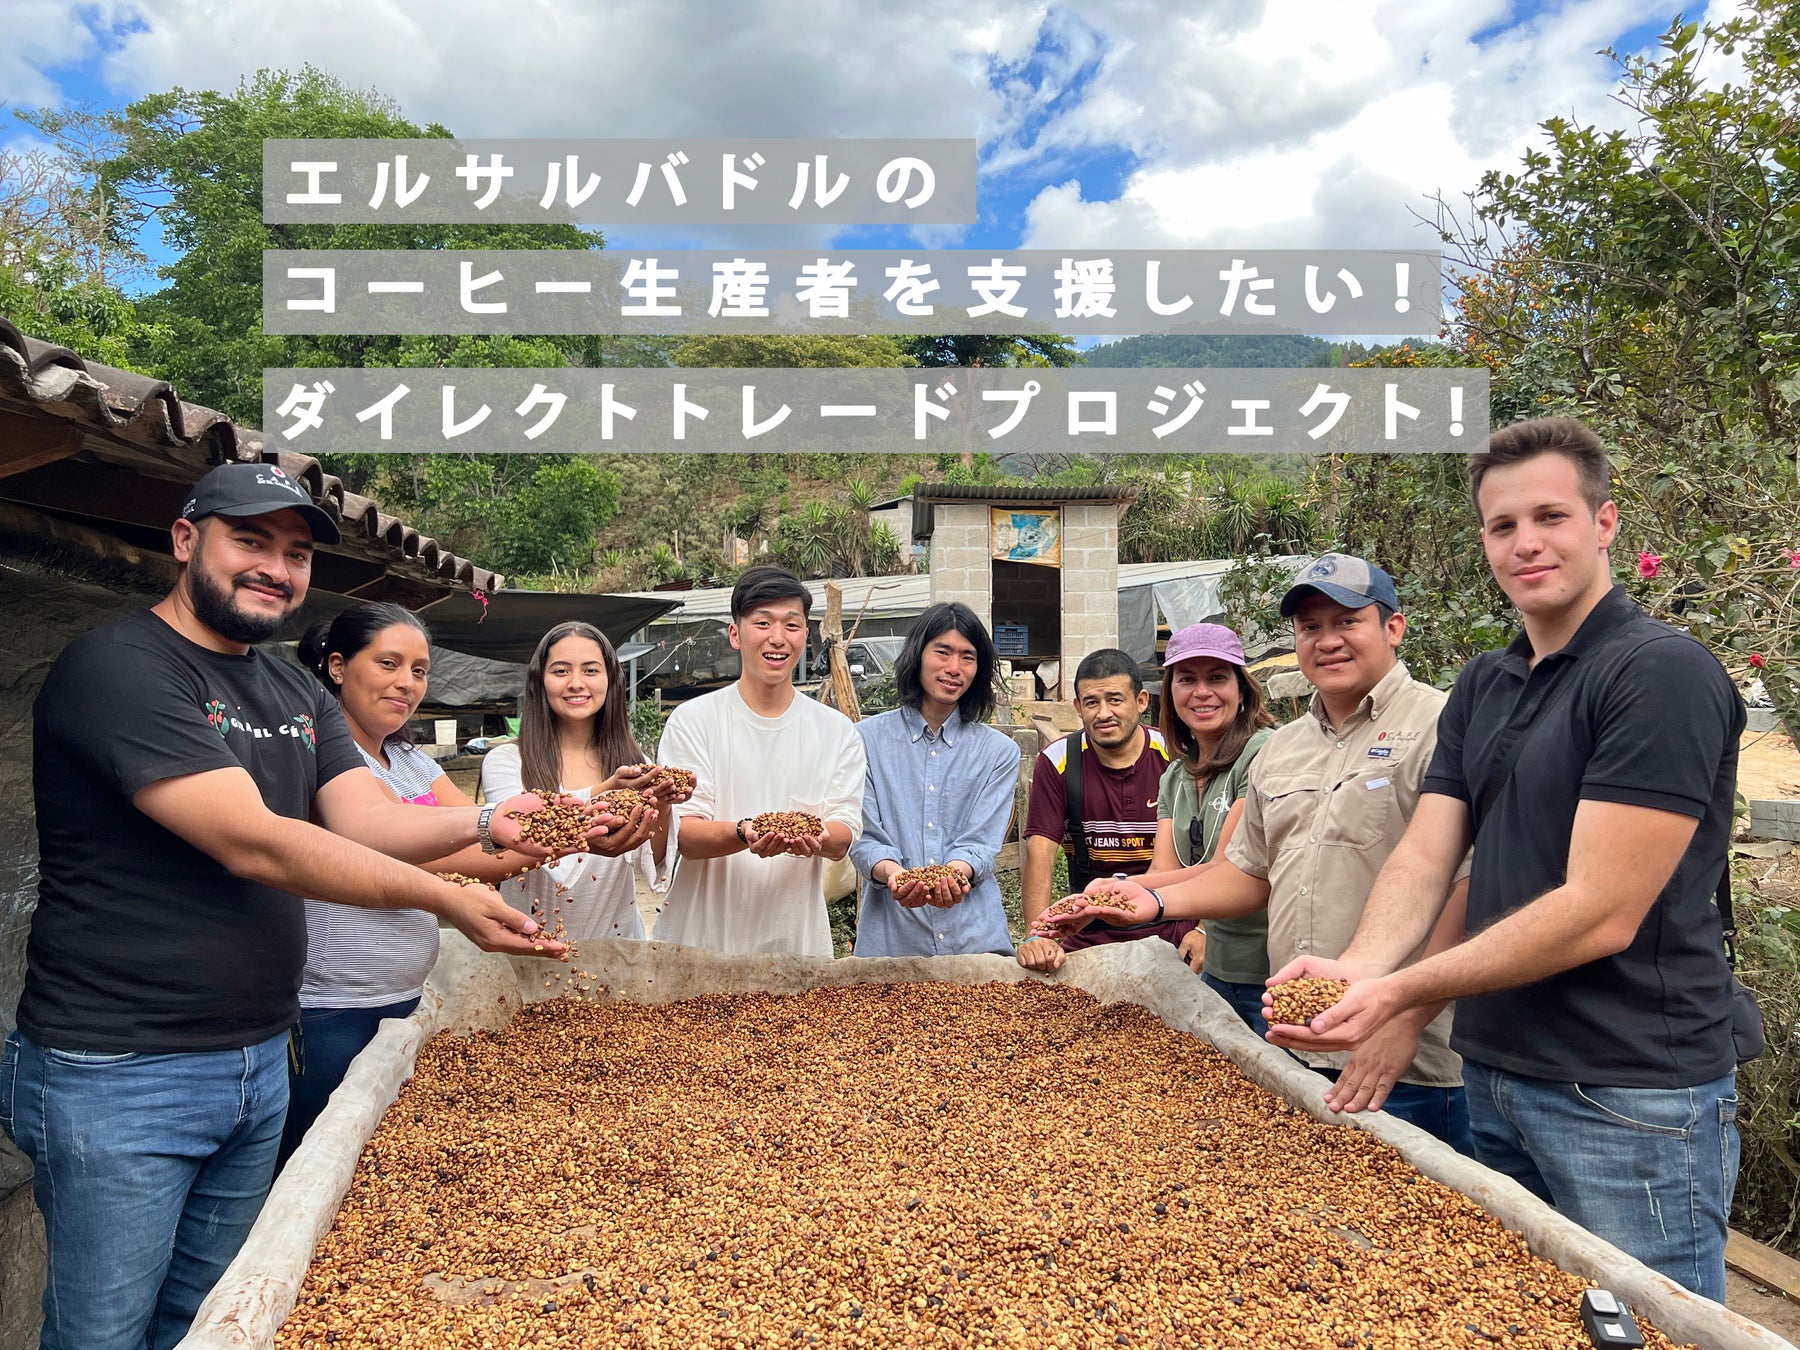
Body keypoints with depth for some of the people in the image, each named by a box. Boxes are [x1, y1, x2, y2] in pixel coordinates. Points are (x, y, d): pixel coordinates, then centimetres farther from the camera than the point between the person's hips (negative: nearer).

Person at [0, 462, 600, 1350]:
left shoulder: (301, 698, 11)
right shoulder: (118, 668, -16)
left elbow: (367, 820, -2)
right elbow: (253, 843, -24)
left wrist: (486, 825, -21)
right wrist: (443, 898, -27)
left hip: (259, 1065, 8)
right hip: (119, 1076, -7)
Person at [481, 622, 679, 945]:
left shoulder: (633, 761, 5)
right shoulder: (505, 761, -4)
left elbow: (651, 866, 2)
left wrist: (661, 808, -15)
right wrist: (604, 793, -29)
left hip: (616, 936, 1)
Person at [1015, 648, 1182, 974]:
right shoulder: (1057, 761, -4)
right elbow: (1039, 853, -12)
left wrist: (1201, 929, -18)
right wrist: (1036, 936, -24)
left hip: (1170, 932, 0)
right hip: (1088, 936, 0)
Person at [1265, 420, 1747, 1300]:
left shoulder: (1660, 673, -16)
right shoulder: (1482, 685, 8)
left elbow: (1602, 913, -22)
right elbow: (1424, 855, 0)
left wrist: (1400, 994, -24)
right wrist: (1356, 968, -19)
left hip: (1632, 1094, -7)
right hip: (1495, 1075, 7)